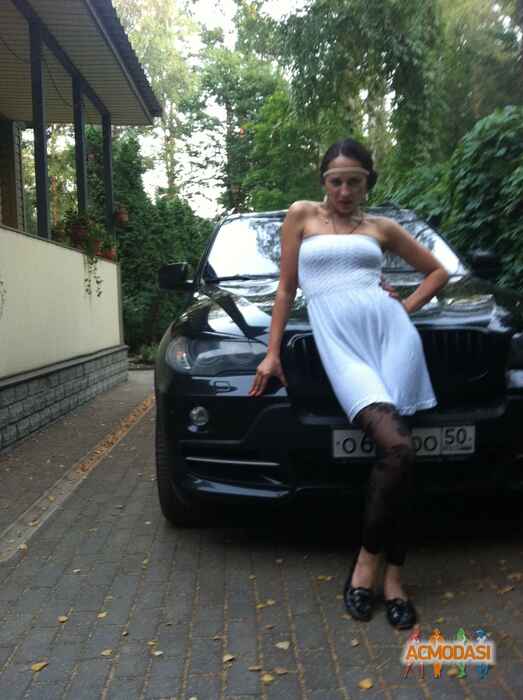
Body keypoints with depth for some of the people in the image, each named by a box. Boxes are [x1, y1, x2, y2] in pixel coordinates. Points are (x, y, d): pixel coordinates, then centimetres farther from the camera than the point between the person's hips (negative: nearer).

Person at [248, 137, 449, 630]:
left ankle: (372, 562, 4)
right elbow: (286, 288, 13)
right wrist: (272, 352, 7)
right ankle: (389, 571, -5)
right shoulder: (302, 216, 16)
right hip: (338, 339, -3)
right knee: (396, 447, -22)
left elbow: (437, 271, 28)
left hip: (390, 328, 3)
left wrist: (407, 308, 11)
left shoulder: (380, 227, 20)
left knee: (396, 453, -10)